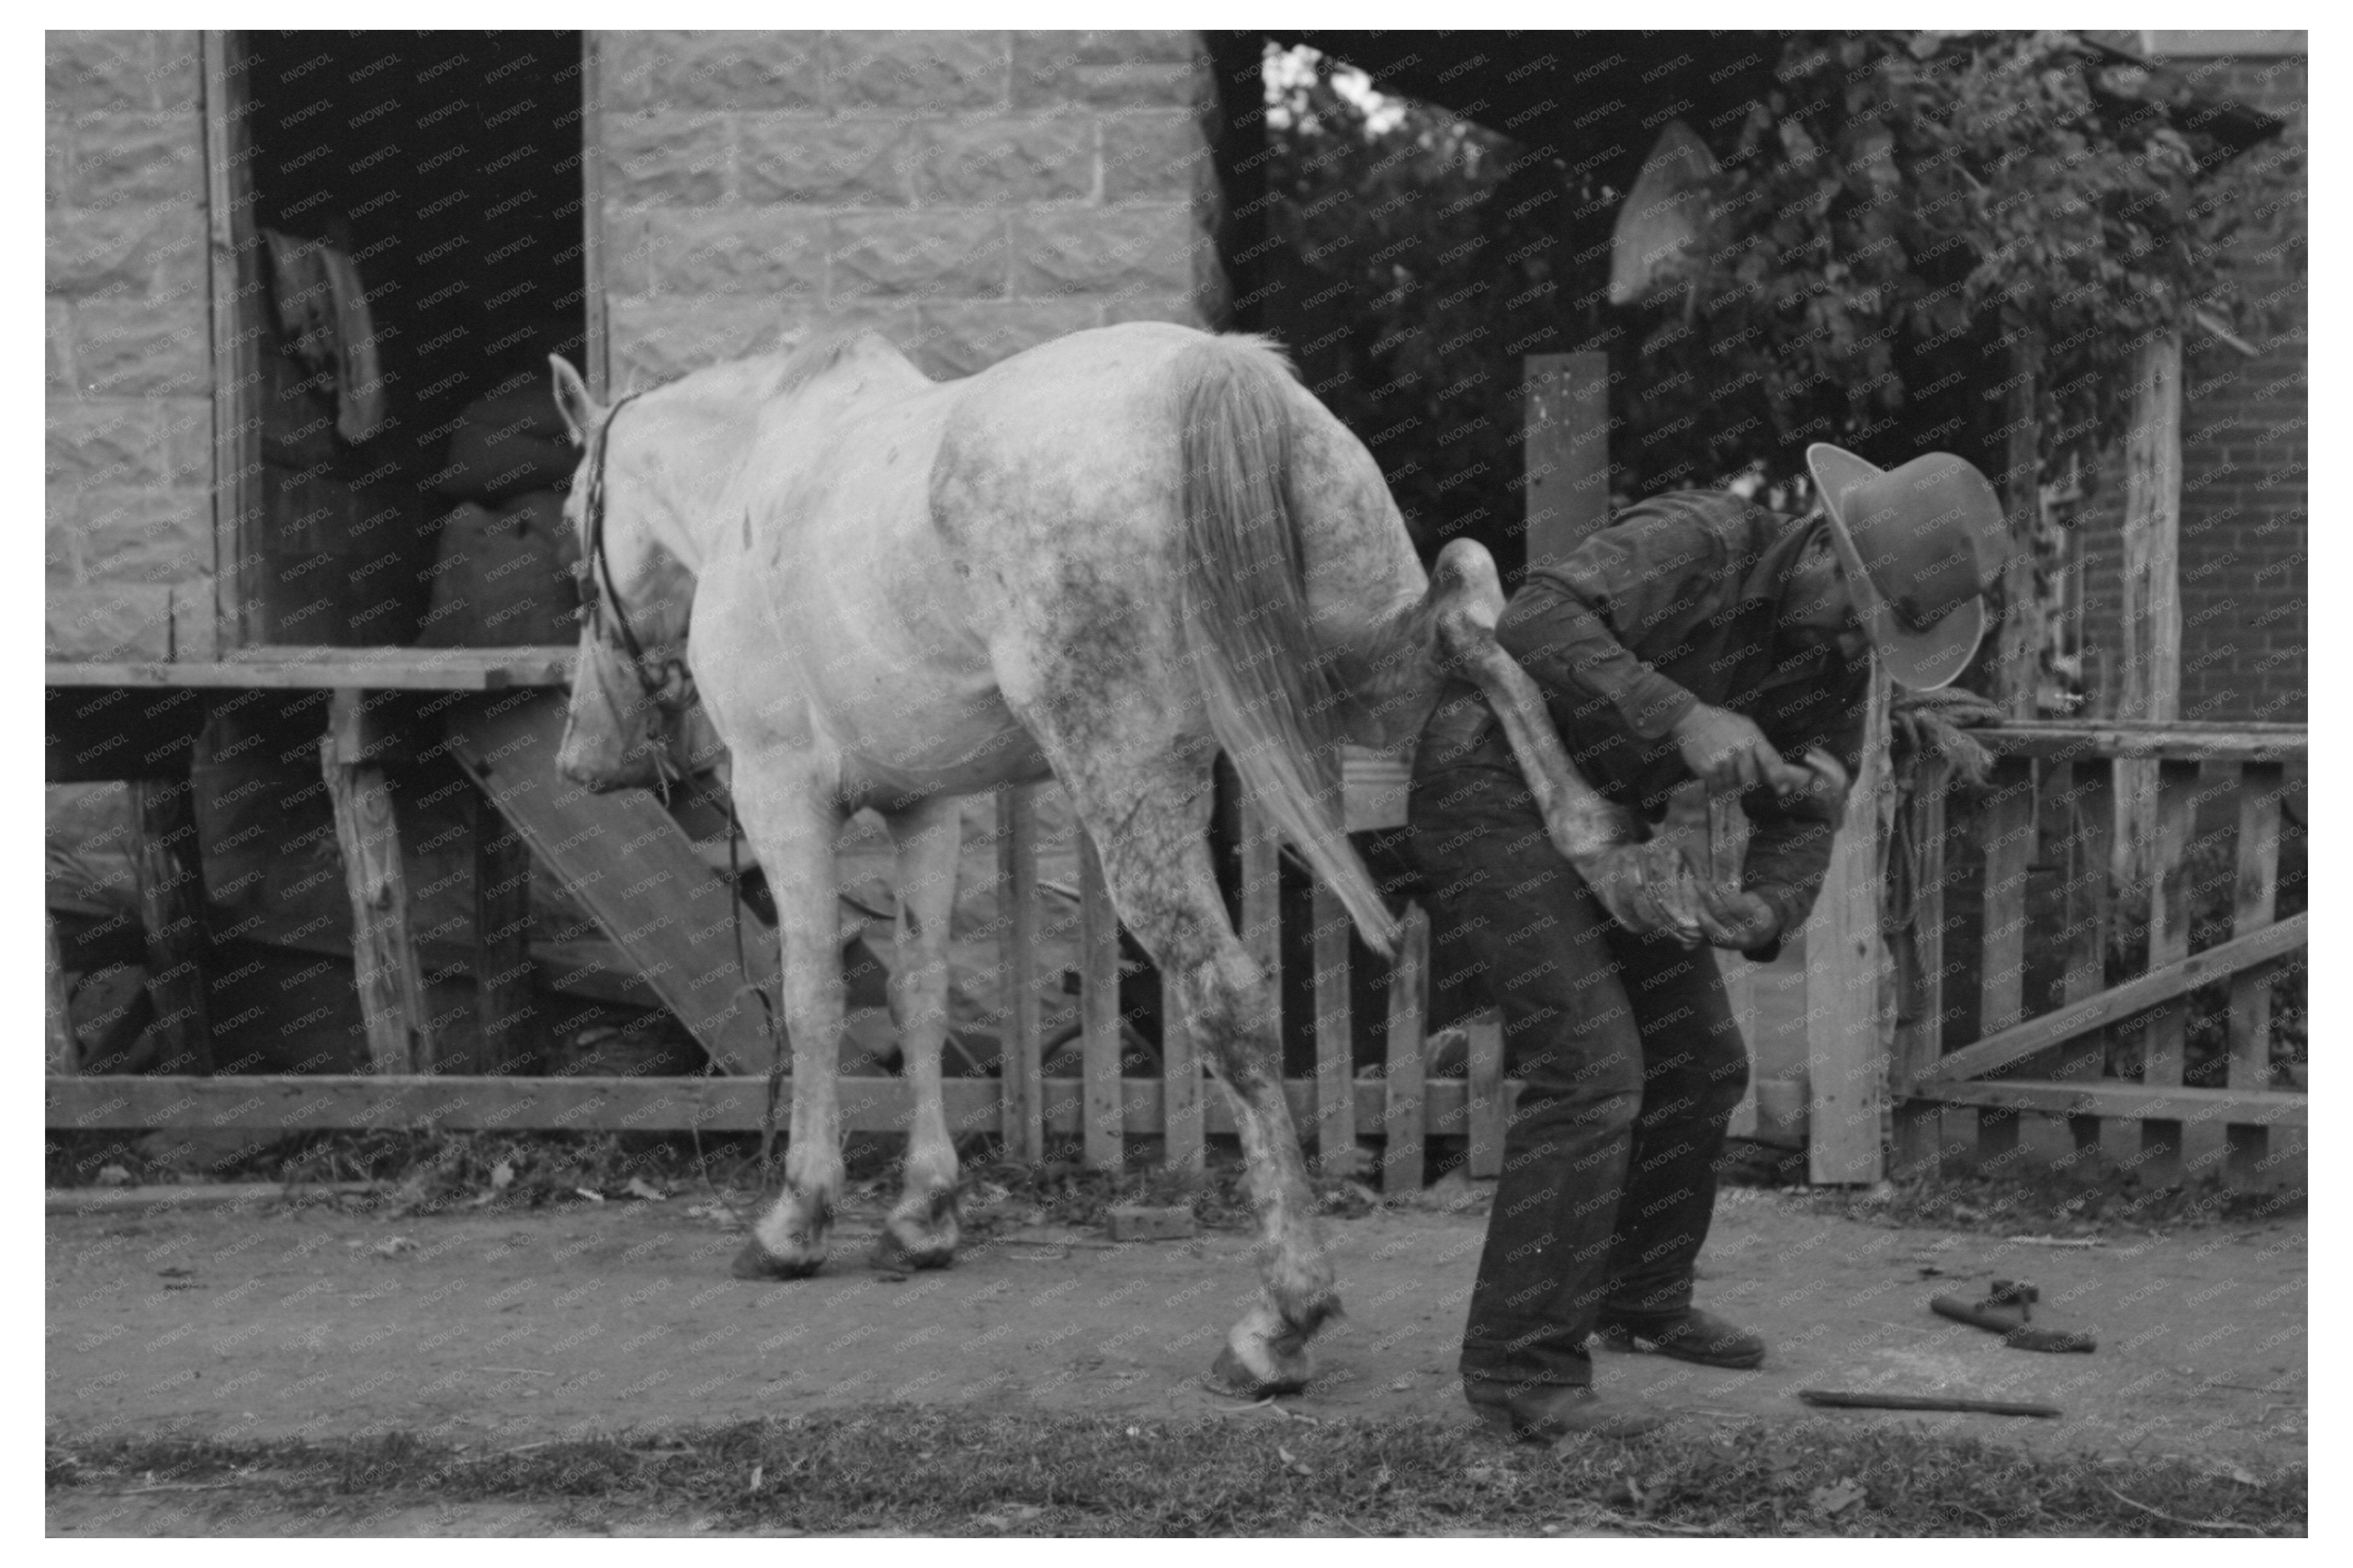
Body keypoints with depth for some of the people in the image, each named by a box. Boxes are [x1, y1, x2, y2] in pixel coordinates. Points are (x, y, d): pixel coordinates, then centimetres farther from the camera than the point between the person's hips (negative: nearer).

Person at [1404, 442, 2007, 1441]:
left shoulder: (1842, 654, -2)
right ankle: (1521, 1368, -16)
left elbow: (1802, 821, -5)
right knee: (1590, 1066, -19)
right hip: (1494, 785, -9)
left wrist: (1768, 910, -27)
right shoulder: (1696, 542, -26)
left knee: (1700, 1068, 14)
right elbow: (1539, 622, -39)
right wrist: (1683, 719, -45)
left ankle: (1639, 1295, 35)